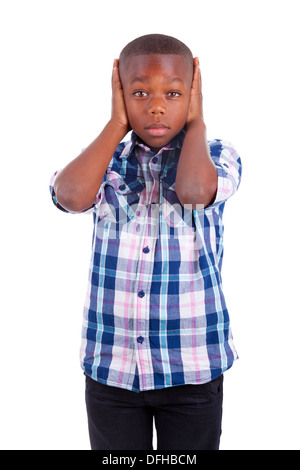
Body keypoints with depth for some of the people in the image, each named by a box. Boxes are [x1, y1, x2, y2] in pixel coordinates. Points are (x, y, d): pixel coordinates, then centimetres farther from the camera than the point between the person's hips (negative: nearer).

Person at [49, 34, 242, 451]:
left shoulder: (217, 155, -4)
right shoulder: (107, 160, 1)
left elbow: (195, 190, -28)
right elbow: (71, 196, -23)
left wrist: (195, 123, -11)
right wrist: (117, 124, -11)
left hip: (193, 369, -1)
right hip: (111, 366, 2)